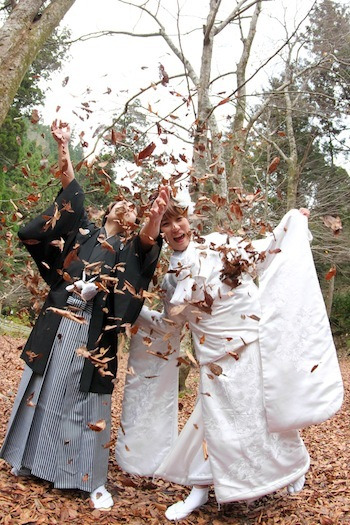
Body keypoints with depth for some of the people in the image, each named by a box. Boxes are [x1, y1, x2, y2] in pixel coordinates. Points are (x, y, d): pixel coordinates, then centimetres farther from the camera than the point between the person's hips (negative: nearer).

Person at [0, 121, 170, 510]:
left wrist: (156, 215, -34)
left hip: (94, 329, -1)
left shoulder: (130, 246, 8)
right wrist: (64, 147, -3)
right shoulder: (83, 232, 12)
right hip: (58, 321, 2)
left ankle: (93, 480, 12)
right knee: (45, 388, 11)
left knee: (87, 397, 2)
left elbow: (148, 243, -14)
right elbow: (71, 193, 4)